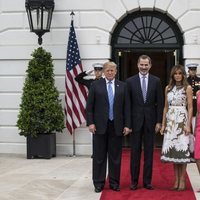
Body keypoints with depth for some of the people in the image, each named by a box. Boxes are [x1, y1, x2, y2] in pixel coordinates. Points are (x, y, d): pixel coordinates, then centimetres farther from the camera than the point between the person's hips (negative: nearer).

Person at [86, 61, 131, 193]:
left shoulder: (122, 86, 7)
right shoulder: (96, 85, 3)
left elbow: (126, 107, 5)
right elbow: (89, 106, 1)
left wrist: (127, 125, 0)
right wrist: (90, 123, -8)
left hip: (117, 126, 1)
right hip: (100, 125, -1)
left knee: (115, 156, 6)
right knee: (99, 156, 4)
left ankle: (114, 182, 17)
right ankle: (98, 183, 13)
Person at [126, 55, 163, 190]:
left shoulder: (156, 81, 3)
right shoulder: (130, 81, 1)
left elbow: (160, 102, 3)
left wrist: (159, 121, -2)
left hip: (150, 120, 1)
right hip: (136, 121, -1)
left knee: (149, 151, 6)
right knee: (135, 151, 5)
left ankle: (147, 181, 14)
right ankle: (134, 180, 13)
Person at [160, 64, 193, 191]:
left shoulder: (187, 88, 0)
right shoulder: (168, 88, 12)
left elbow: (190, 107, -3)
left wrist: (188, 124, -11)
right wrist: (163, 124, 10)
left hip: (182, 121, -4)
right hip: (170, 121, 4)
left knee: (182, 150, -5)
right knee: (172, 149, 3)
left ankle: (182, 180, 2)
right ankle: (176, 180, 10)